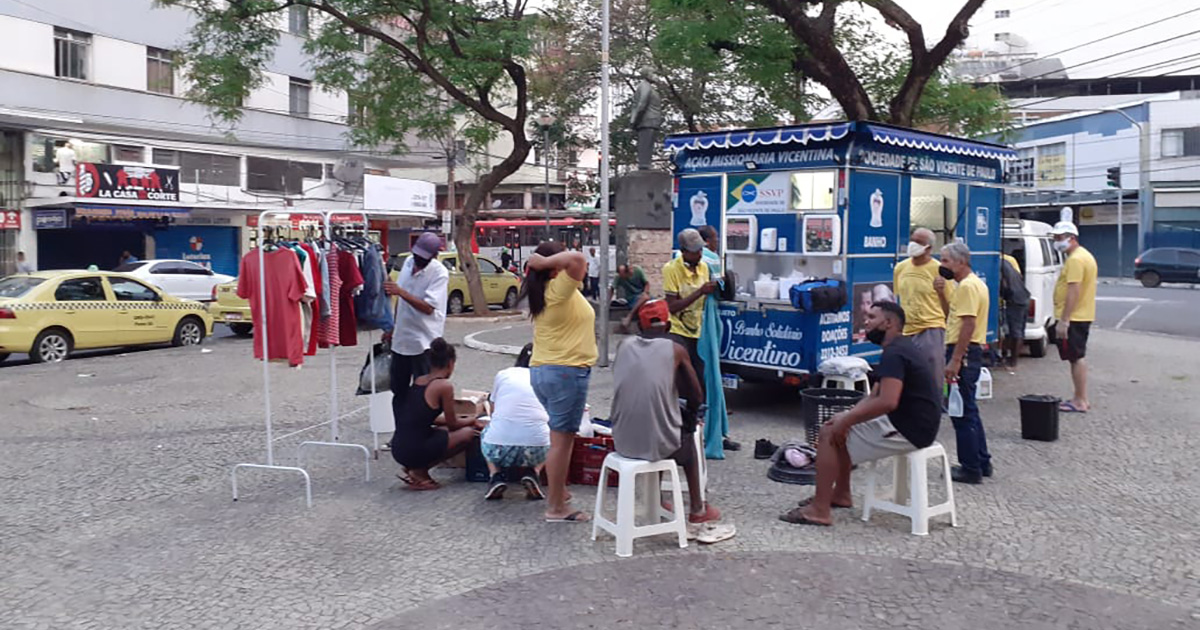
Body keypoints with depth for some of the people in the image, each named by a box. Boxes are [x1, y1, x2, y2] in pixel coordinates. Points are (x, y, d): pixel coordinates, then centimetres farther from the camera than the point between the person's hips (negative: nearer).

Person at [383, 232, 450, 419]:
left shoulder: (439, 273, -14)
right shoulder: (408, 262, 6)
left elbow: (428, 307, -23)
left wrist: (400, 291, -28)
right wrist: (392, 329, 20)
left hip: (424, 343, -7)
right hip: (401, 339, 7)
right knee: (399, 391, 14)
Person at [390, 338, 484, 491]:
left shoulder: (418, 380, 12)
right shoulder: (445, 385, -10)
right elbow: (452, 423, 0)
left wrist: (467, 421, 29)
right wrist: (471, 421, 22)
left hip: (398, 448, 8)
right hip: (415, 451, -8)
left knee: (444, 430, 28)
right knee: (467, 433, 9)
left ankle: (413, 468, 11)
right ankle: (419, 472, 3)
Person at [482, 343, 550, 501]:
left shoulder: (503, 374, 16)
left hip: (498, 448, 0)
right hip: (535, 450, 0)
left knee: (486, 432, 36)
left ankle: (497, 476, 12)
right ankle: (532, 473, 10)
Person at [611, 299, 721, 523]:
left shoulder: (624, 345, 5)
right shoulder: (676, 350, -3)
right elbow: (697, 398, 5)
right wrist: (690, 416, 27)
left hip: (622, 442, 3)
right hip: (658, 444, -3)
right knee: (688, 437, 31)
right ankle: (697, 509, 39)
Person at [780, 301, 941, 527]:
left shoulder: (893, 354, -21)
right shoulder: (900, 347, 14)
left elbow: (887, 402, -33)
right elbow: (876, 395, 15)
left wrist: (846, 421, -21)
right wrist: (847, 416, 1)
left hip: (907, 431, -10)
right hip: (909, 422, 10)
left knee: (829, 434, -9)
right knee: (839, 427, 19)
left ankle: (820, 510, -7)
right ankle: (841, 494, 26)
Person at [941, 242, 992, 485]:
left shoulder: (967, 286, -16)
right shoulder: (975, 283, 18)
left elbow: (968, 324, -24)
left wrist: (955, 360, -25)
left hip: (964, 353, -11)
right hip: (971, 352, 11)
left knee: (963, 412, -3)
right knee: (969, 410, 18)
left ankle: (970, 468, 4)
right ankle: (982, 462, 26)